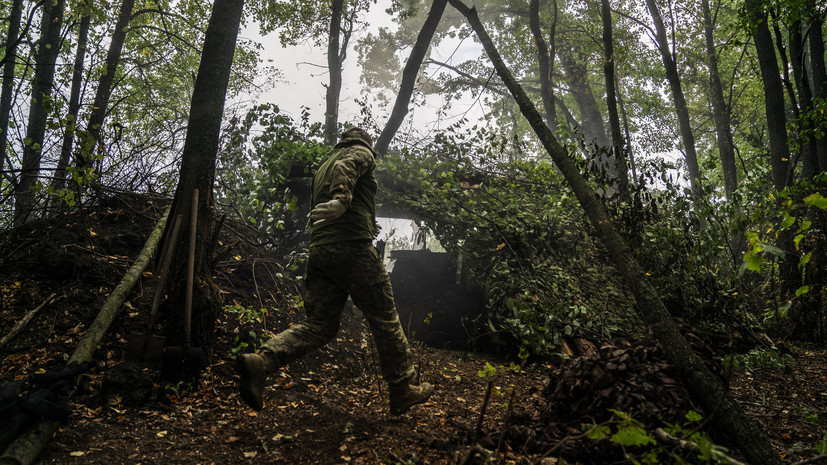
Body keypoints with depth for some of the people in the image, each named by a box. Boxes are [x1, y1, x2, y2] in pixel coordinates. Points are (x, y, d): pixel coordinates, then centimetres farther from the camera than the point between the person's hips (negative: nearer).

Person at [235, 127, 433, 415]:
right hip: (352, 248, -7)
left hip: (318, 251, 8)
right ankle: (402, 391, 10)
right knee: (384, 319, 3)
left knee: (319, 325, 6)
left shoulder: (322, 167, 30)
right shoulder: (361, 152, 7)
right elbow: (345, 168, -18)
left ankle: (261, 361, -15)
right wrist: (342, 198, -38)